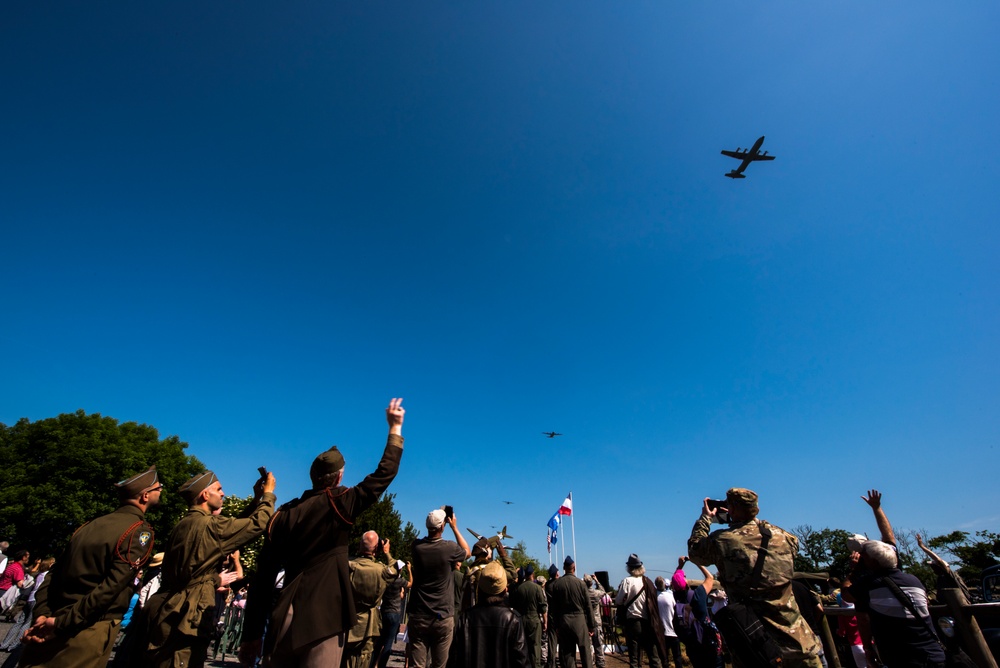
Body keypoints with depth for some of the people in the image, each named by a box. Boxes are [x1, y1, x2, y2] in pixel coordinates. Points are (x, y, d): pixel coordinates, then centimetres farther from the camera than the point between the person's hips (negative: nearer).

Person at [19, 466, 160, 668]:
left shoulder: (92, 524, 10)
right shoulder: (140, 531, -14)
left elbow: (55, 572, 7)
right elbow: (112, 586, -22)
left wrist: (42, 614, 0)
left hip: (48, 629, 7)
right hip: (90, 631, -7)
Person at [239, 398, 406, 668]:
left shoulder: (285, 513, 4)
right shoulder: (339, 503, -9)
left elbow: (264, 575, 5)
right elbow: (384, 473, -4)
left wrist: (252, 634, 11)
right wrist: (395, 428, 6)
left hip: (286, 617, 5)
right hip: (323, 617, -5)